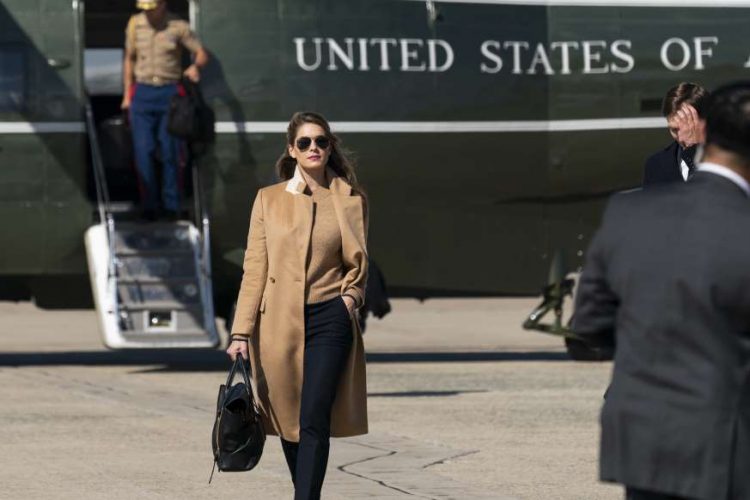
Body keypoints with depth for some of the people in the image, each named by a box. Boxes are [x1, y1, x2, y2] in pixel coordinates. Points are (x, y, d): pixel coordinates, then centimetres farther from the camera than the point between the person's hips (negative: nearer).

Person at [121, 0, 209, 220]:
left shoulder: (178, 26, -5)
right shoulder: (135, 24, 4)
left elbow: (202, 54, -4)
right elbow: (129, 59, 12)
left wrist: (195, 66, -27)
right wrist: (127, 95, 10)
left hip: (170, 94, -2)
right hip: (143, 93, 2)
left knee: (171, 152, -2)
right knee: (143, 152, -3)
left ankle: (172, 207, 7)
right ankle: (149, 206, 4)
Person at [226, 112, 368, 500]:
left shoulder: (350, 200, 5)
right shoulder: (268, 199, 5)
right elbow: (254, 268, 3)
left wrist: (350, 296, -3)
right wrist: (241, 332, -3)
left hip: (329, 321, -2)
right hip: (278, 322, 2)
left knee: (314, 422, -14)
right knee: (288, 422, 10)